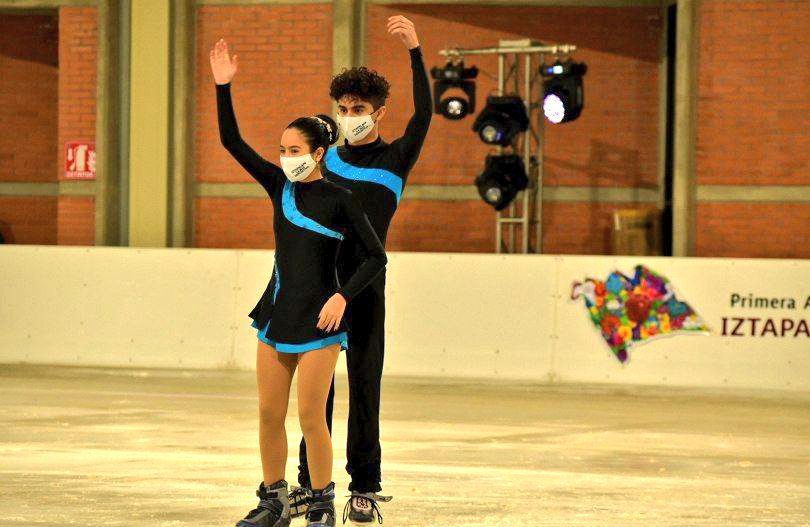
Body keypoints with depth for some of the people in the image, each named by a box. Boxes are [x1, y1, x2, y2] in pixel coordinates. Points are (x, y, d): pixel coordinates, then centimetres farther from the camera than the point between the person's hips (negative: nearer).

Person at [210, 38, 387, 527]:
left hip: (318, 320, -6)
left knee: (311, 416, -6)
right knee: (269, 414, 7)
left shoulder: (340, 200, -7)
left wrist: (343, 297, -16)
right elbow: (232, 141, 5)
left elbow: (376, 257, -5)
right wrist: (223, 86, -3)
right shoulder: (280, 186, 7)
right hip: (277, 313, 6)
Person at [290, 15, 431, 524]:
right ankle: (309, 483, 9)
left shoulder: (395, 159, 2)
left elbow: (424, 114, -14)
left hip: (364, 289, -3)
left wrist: (415, 50, -22)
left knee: (364, 384, -2)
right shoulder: (329, 160, 13)